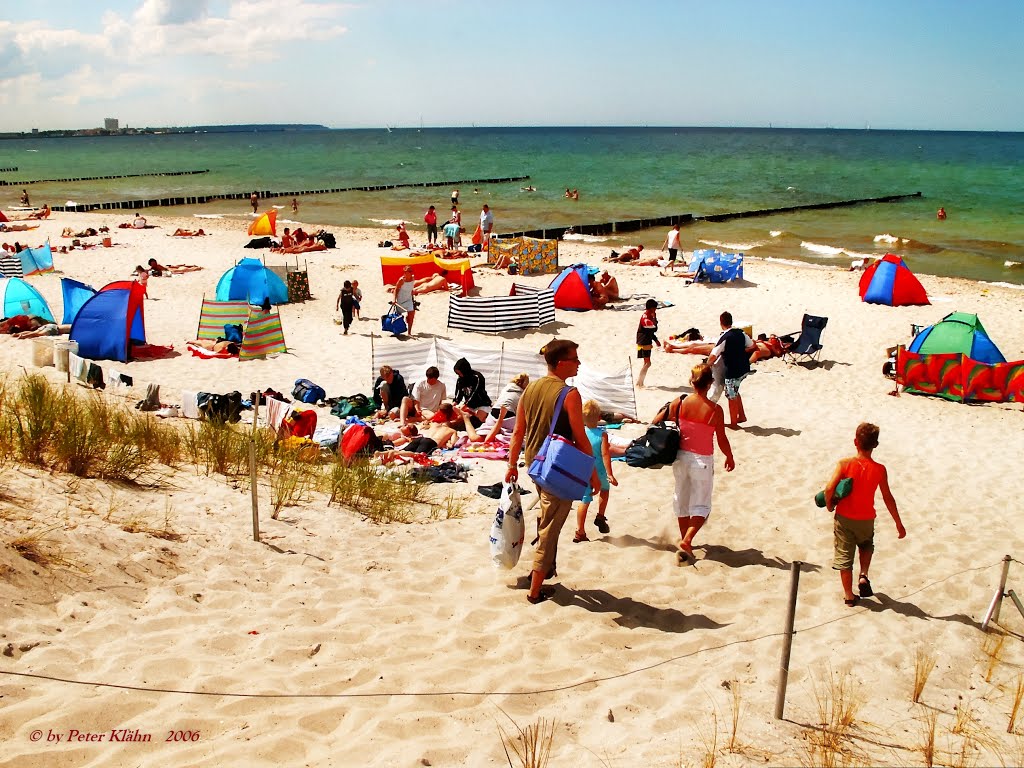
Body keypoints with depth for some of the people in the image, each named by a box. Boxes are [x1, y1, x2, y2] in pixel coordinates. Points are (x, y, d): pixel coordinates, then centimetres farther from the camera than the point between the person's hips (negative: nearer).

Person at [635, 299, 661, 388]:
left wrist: (656, 340, 17)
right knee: (647, 363, -12)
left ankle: (640, 382, 23)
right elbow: (654, 329, -25)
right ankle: (639, 382, -11)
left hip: (647, 342, 11)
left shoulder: (649, 316, 11)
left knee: (646, 363, 16)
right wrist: (654, 318, -13)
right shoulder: (645, 317, -20)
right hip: (644, 342, -11)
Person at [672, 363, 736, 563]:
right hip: (702, 460, -4)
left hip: (680, 456, 4)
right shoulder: (715, 410, -18)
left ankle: (684, 539, 32)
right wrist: (730, 458, 8)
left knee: (682, 500, 21)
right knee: (701, 505, 9)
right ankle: (686, 541, -8)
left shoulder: (679, 403, -9)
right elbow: (722, 440, -11)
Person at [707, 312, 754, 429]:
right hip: (745, 368, 7)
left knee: (732, 397, 8)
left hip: (733, 371, -7)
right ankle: (741, 416, 29)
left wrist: (709, 363, -2)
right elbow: (751, 346, 14)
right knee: (735, 392, 26)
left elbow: (713, 356, -22)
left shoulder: (724, 338, -18)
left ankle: (733, 423, 18)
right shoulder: (740, 333, 1)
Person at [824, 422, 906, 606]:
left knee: (844, 555, 12)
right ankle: (863, 576, 9)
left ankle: (849, 595, 19)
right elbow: (888, 498, -8)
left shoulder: (845, 464, -17)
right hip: (866, 519, 1)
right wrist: (899, 523, 2)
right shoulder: (879, 470, -13)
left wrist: (829, 505, -2)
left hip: (844, 517, -1)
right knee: (866, 546, 30)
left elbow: (829, 489, -23)